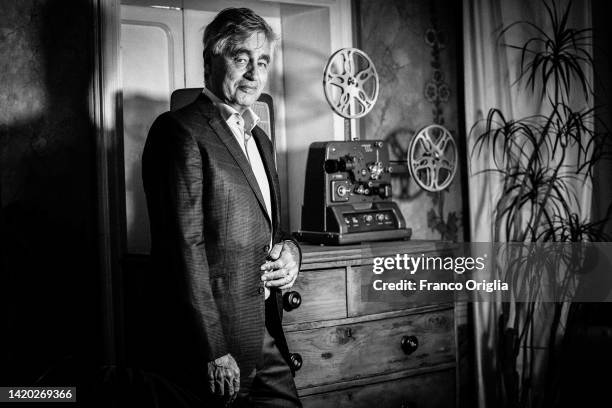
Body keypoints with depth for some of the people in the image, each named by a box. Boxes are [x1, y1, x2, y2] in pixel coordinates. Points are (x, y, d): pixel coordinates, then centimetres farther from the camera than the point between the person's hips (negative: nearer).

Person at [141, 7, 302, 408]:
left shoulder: (259, 139, 17)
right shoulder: (179, 131, -10)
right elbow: (183, 247, -17)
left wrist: (288, 249, 2)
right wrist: (213, 352, -20)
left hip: (266, 338, 8)